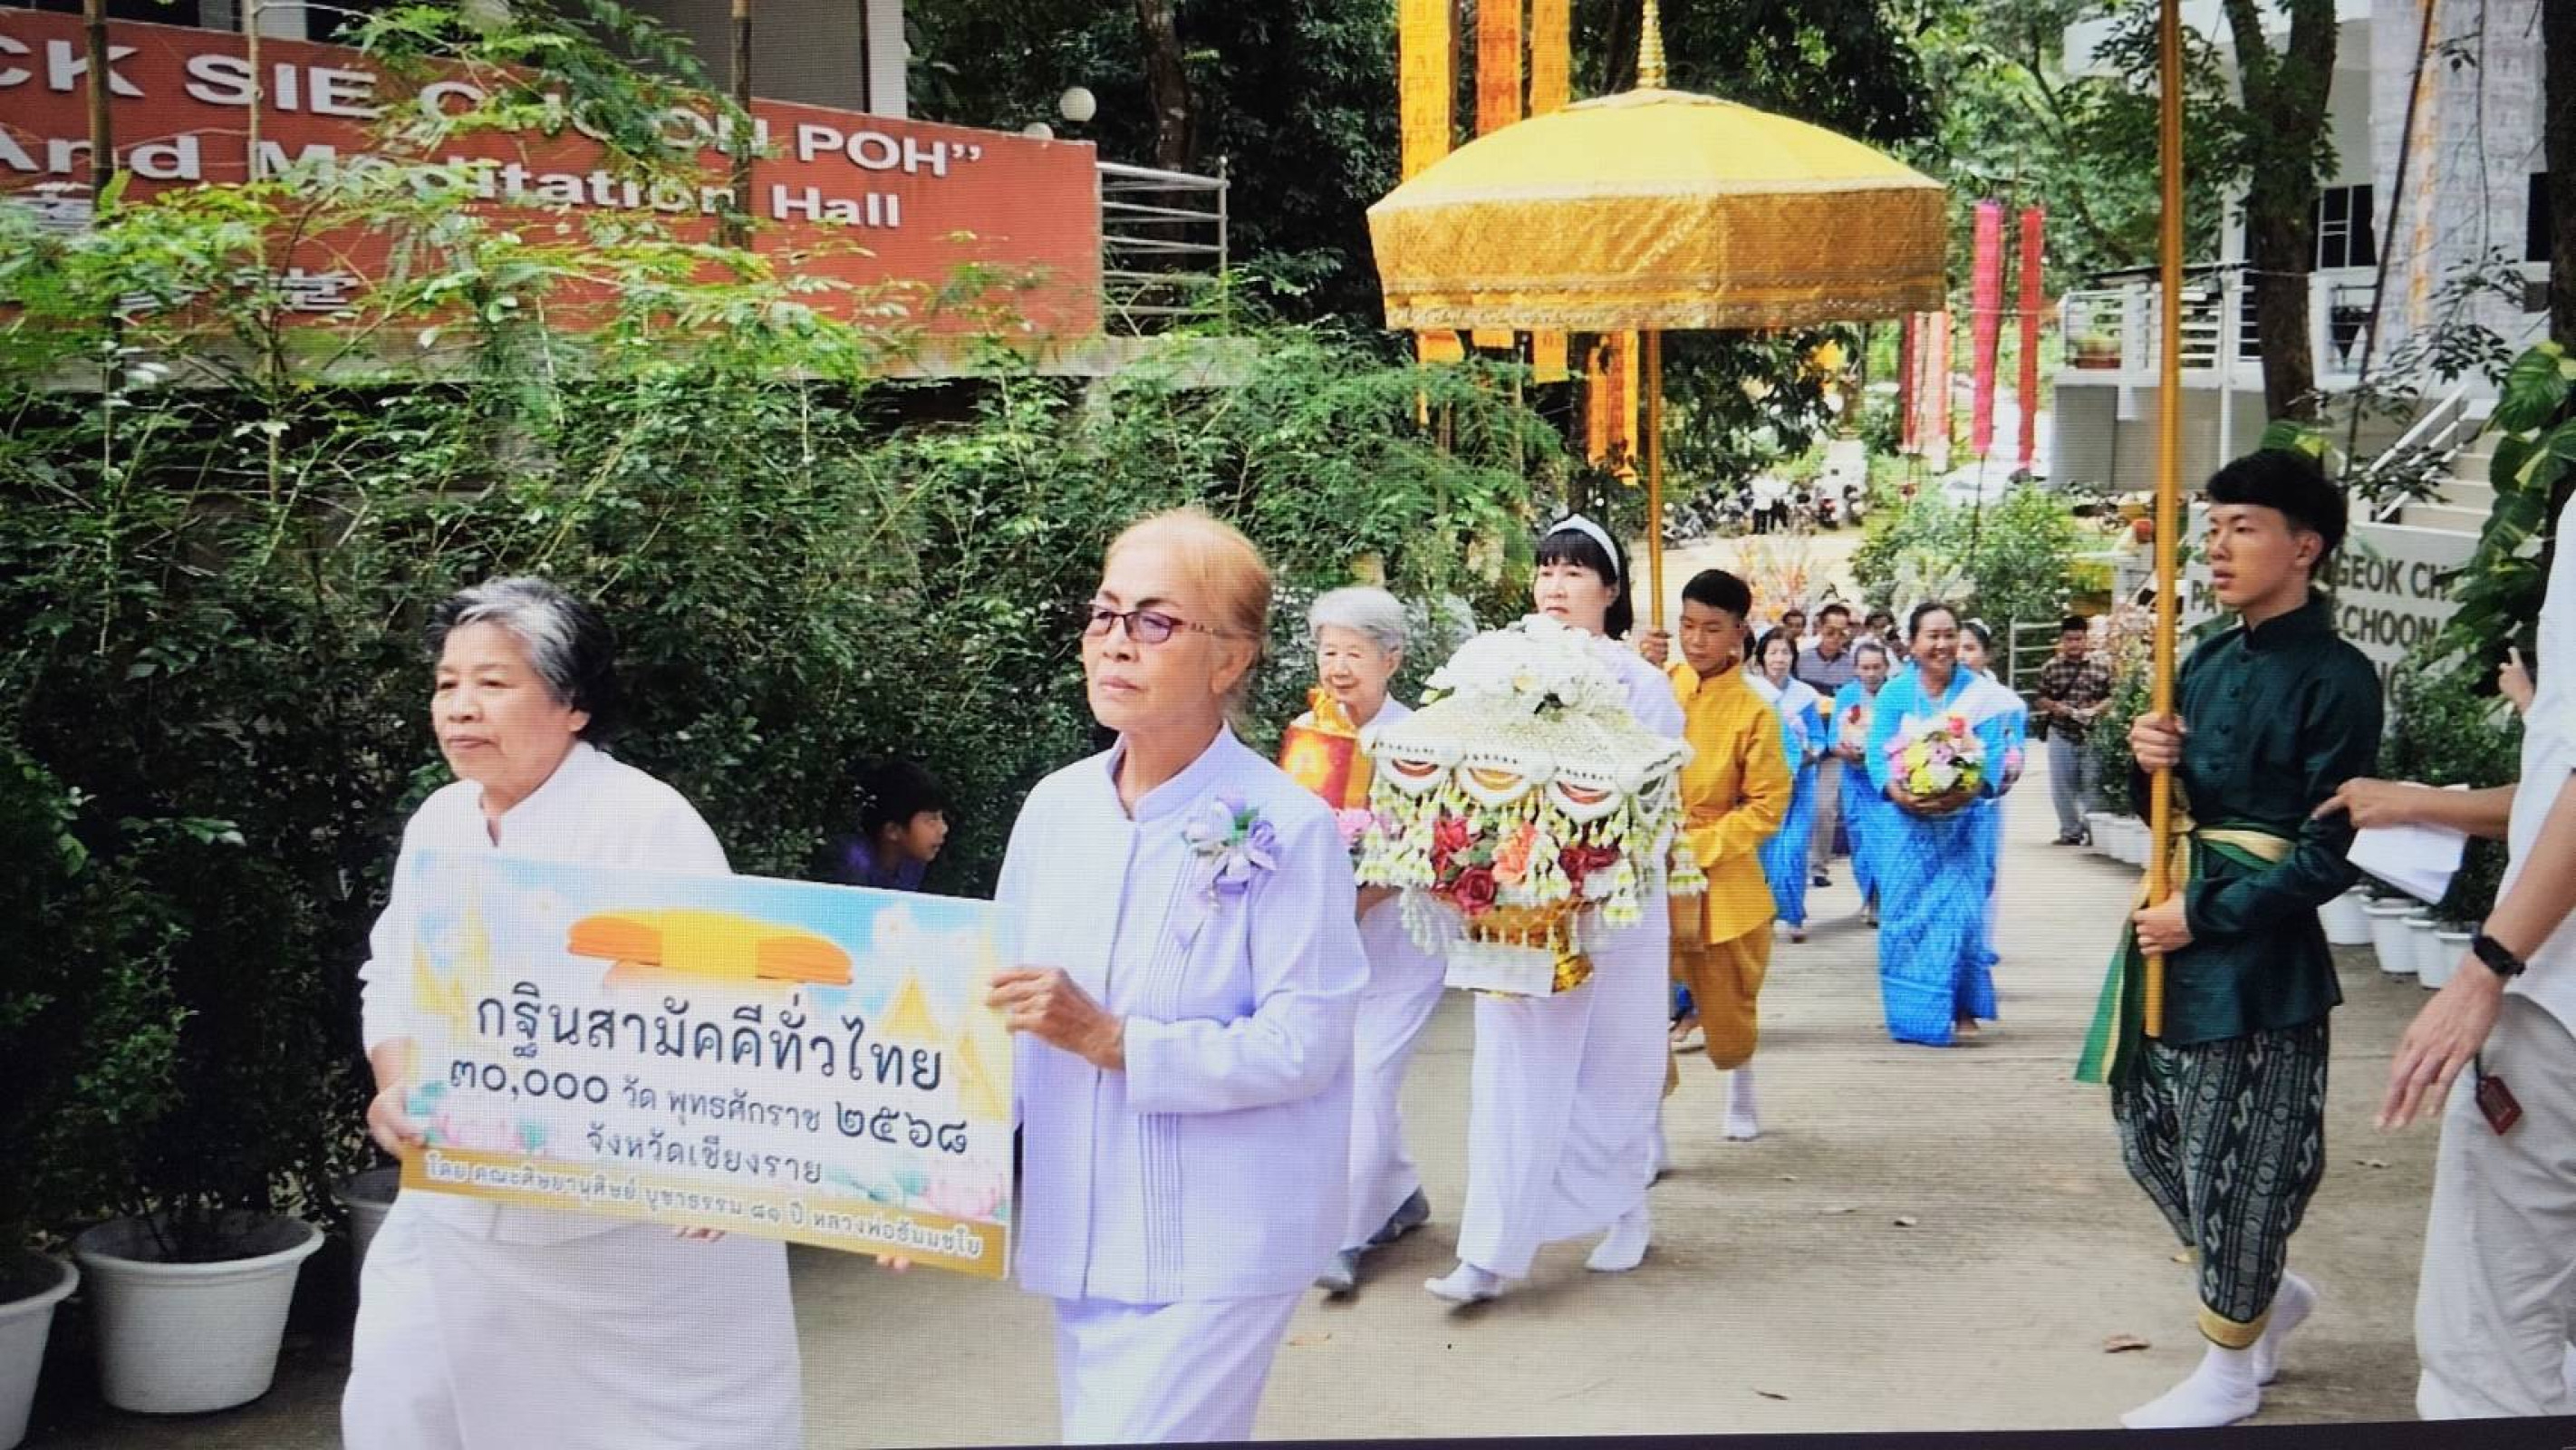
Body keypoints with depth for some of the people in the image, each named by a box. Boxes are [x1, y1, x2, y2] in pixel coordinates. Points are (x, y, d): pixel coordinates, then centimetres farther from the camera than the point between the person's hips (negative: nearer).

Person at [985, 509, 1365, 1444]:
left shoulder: (1285, 828, -14)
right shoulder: (1055, 808, 3)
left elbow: (1304, 1046, -16)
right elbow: (1005, 1010, 8)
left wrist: (1113, 1040, -22)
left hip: (1221, 1243, -6)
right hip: (1080, 1231, 6)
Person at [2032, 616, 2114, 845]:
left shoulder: (2101, 667, 0)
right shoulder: (2050, 667, 2)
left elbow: (2110, 697, 2)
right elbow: (2040, 699, 6)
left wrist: (2097, 709, -17)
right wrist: (2053, 706, -14)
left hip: (2092, 735, -1)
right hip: (2061, 734, 1)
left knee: (2092, 785, 1)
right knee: (2062, 786, 5)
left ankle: (2092, 830, 11)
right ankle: (2070, 831, 15)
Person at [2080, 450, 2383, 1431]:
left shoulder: (2336, 679, -13)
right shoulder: (2211, 661, 9)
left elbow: (2329, 855, -15)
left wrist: (2204, 917, -16)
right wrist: (2152, 758, -5)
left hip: (2257, 951, -8)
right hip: (2176, 923, 8)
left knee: (2235, 1155, 2)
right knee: (2151, 1134, 15)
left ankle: (2230, 1371, 18)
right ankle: (2268, 1292, 37)